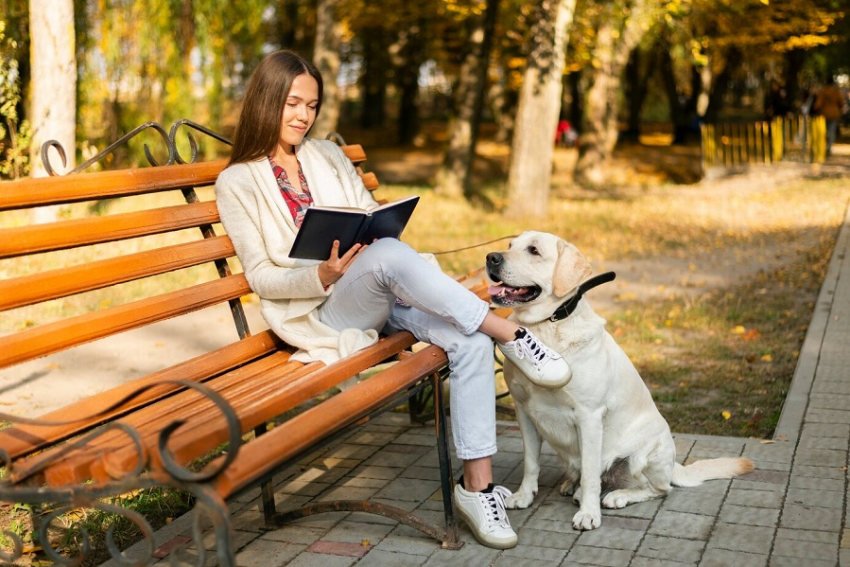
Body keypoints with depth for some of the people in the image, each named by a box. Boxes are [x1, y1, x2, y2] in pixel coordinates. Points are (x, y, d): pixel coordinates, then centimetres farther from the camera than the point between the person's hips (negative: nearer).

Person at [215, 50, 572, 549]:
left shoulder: (329, 156, 19)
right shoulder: (237, 183, 4)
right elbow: (261, 277, -3)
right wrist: (324, 275, -21)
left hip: (381, 297, 5)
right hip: (318, 313, -5)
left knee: (471, 342, -23)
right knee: (389, 255, -37)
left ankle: (477, 485, -19)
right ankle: (511, 336, -28)